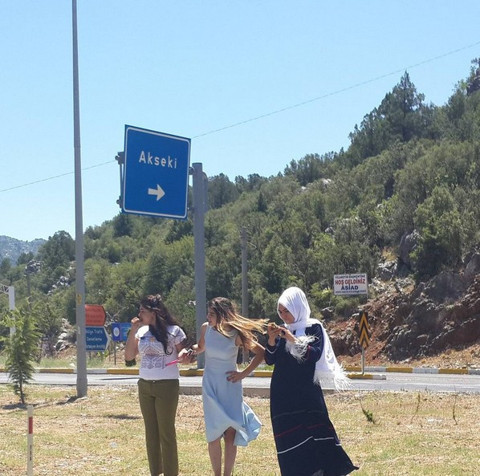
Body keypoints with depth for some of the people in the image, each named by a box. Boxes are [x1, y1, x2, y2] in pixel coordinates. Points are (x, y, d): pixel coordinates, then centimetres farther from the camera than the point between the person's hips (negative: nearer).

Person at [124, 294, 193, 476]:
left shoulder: (173, 331, -8)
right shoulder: (141, 331, 6)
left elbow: (183, 353, -1)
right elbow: (129, 356, 3)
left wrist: (183, 354, -25)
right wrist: (133, 330, -4)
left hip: (167, 386, -5)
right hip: (145, 386, 5)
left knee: (166, 432, -2)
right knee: (151, 431, 10)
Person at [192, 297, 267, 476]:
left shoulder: (236, 334, -13)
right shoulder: (206, 328, -5)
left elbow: (261, 352, -4)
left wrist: (244, 373, -7)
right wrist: (190, 349, -5)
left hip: (230, 386, -2)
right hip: (210, 386, 2)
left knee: (230, 434, 0)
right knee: (214, 434, 0)